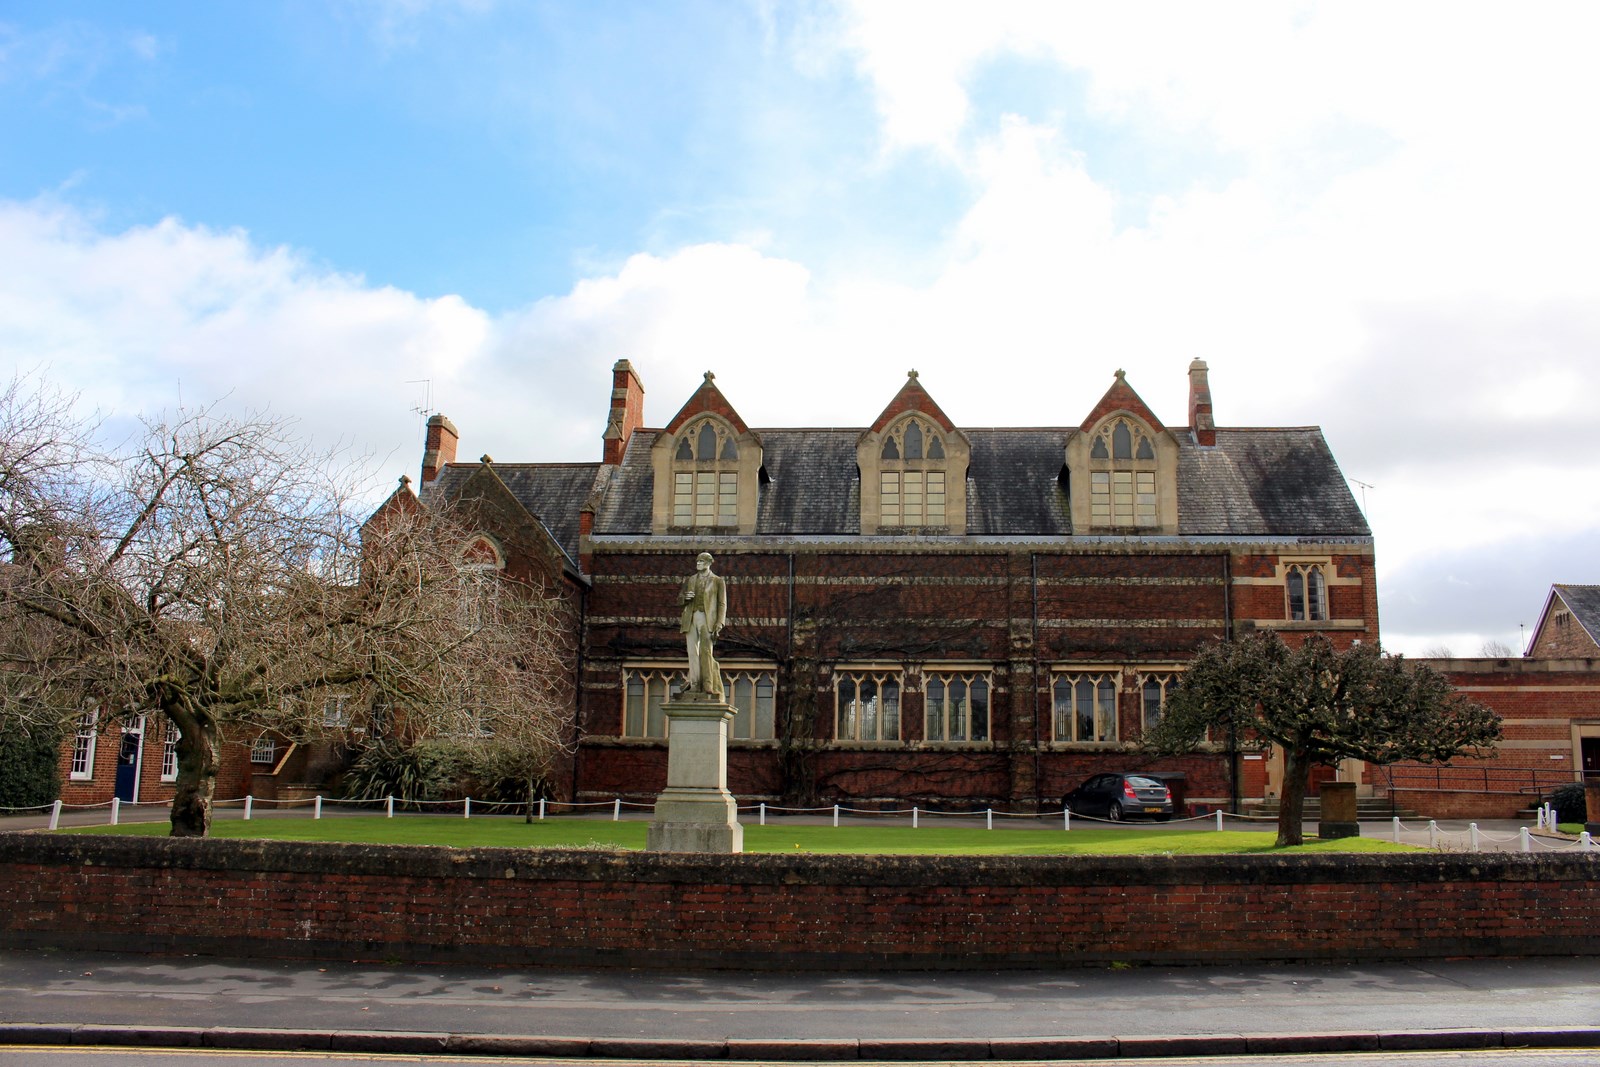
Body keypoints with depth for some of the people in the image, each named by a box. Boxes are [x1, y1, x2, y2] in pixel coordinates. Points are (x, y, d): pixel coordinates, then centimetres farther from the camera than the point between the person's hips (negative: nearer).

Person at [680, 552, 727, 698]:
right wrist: (685, 597, -3)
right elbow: (681, 601, 22)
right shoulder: (689, 580, 20)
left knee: (706, 651, -14)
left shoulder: (718, 582, 8)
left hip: (706, 619, -4)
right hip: (691, 619, 4)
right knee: (692, 652, -3)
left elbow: (722, 604, 3)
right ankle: (695, 685, -3)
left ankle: (708, 686, -16)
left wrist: (719, 625, -8)